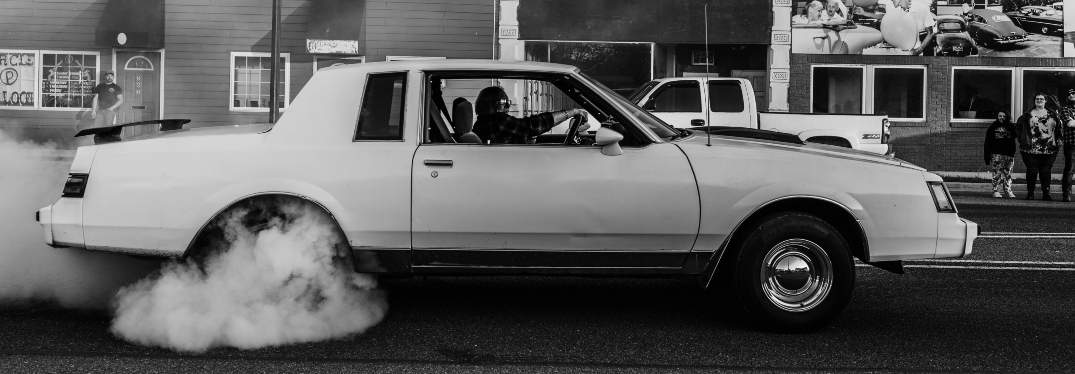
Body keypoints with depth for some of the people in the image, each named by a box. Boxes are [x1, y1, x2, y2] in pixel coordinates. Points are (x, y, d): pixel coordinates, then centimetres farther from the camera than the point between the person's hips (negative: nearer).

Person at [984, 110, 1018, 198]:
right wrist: (987, 157, -4)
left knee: (1008, 173, 6)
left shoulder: (1011, 127, 10)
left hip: (1009, 154, 2)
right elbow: (987, 143, 1)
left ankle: (1008, 191, 10)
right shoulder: (993, 127, 4)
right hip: (996, 154, -2)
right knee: (997, 172, -5)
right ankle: (996, 191, -1)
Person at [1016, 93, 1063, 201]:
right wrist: (1022, 139, 2)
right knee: (1032, 171, -1)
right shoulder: (1028, 114, 5)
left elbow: (1059, 127, 18)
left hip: (1049, 149, 2)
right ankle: (1030, 193, 7)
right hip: (1031, 149, -2)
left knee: (1046, 171, 2)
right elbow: (1018, 127, 11)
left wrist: (1058, 140, 5)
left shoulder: (1053, 114, 11)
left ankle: (1046, 193, 7)